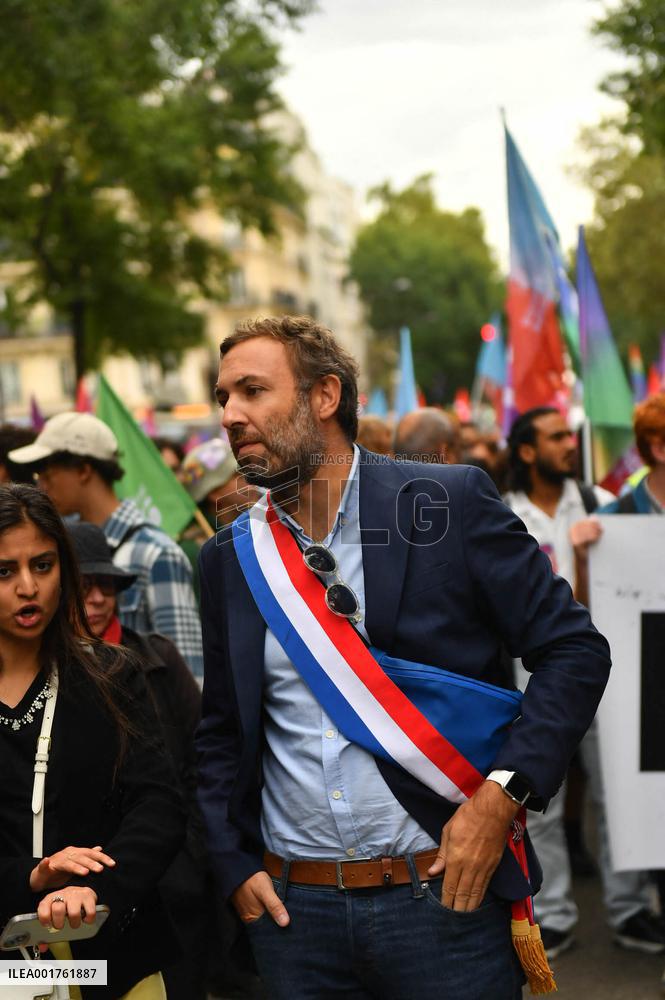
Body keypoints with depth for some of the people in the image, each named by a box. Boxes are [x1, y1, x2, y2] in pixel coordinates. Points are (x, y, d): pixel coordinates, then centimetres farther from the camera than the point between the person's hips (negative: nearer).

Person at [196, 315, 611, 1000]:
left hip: (447, 893, -3)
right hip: (294, 911, 4)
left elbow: (575, 651, -7)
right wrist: (234, 865, 3)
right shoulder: (229, 558, 5)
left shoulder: (451, 501, -6)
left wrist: (502, 793, -15)